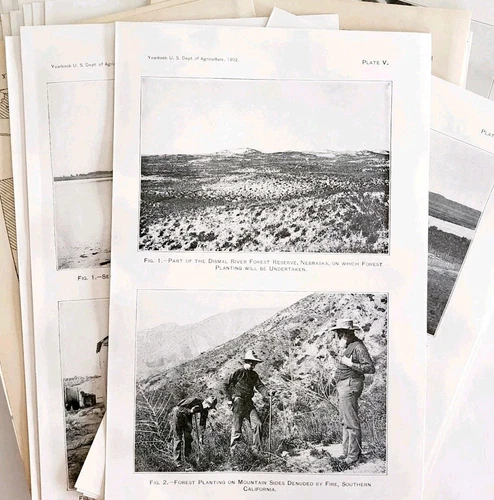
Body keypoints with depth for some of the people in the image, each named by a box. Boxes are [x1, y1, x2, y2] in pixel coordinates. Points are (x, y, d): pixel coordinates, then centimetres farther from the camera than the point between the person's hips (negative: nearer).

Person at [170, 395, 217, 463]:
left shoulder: (205, 410, -11)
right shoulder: (194, 401, -32)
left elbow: (202, 424, -5)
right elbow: (179, 408, -28)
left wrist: (201, 437, -9)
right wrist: (190, 411, -39)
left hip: (187, 417, 6)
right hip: (177, 415, -6)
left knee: (188, 438, 4)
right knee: (178, 439, -4)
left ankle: (187, 458, 17)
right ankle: (177, 460, 5)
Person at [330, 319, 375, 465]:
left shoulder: (358, 347, -15)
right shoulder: (348, 346, 15)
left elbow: (371, 368, -20)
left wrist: (350, 364, -22)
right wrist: (343, 353, 15)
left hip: (350, 386, -11)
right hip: (342, 386, 11)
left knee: (351, 422, -6)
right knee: (344, 421, 17)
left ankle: (353, 456, 2)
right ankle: (347, 452, 27)